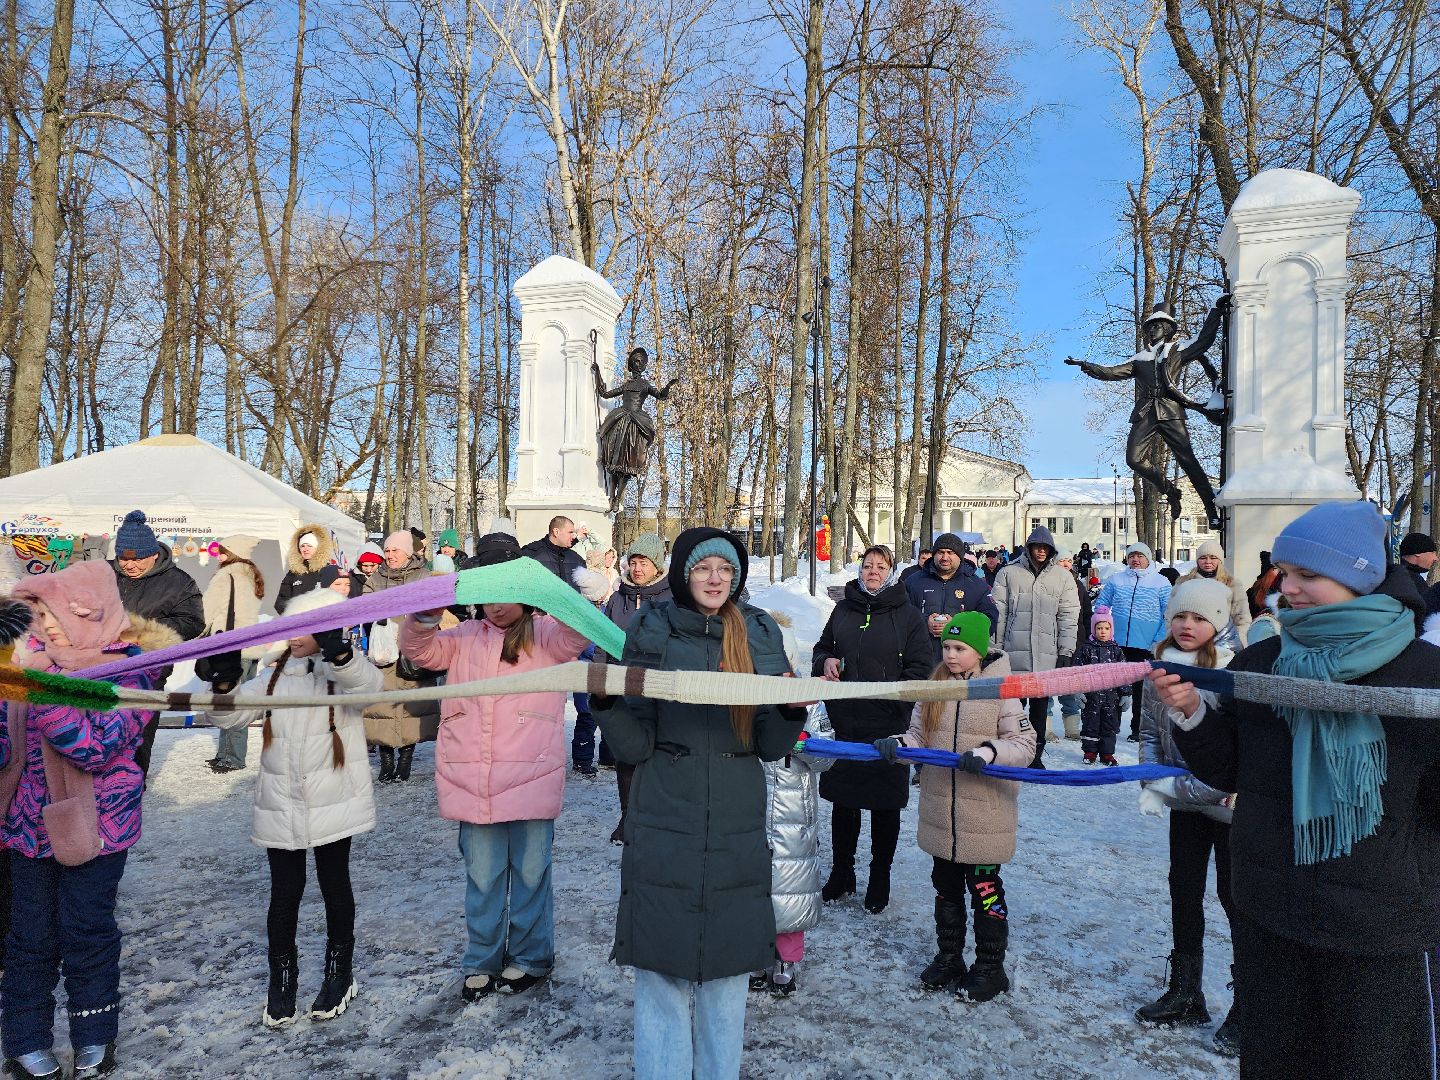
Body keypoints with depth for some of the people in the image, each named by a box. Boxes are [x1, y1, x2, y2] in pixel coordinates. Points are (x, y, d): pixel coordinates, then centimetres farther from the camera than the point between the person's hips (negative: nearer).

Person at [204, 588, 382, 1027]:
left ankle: (340, 973, 30)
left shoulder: (344, 669, -7)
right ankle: (282, 980, 28)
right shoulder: (275, 674, 7)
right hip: (280, 806, 3)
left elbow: (368, 683, -31)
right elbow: (230, 715, 4)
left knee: (335, 886, 12)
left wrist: (338, 650, -51)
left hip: (334, 805, -3)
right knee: (285, 893, 10)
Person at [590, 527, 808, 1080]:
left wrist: (792, 711, -16)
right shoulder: (651, 632, -3)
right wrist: (607, 702, -22)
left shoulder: (760, 634, 1)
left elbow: (770, 747, 3)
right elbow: (635, 745, -5)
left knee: (727, 971, 15)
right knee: (662, 972, 7)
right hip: (663, 831, -2)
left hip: (737, 832, 2)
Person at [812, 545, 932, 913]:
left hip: (889, 729, -3)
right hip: (846, 723, 3)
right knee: (843, 801, 13)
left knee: (886, 806, 9)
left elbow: (919, 669, -4)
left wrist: (892, 696, -18)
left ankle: (880, 878, 27)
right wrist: (826, 662, -4)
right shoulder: (843, 609, 8)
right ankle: (841, 873, 30)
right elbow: (823, 646, 18)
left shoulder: (908, 614, -2)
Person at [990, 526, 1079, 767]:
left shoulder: (1063, 577, 7)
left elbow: (1069, 617, 5)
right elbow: (998, 613, 4)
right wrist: (995, 648, 1)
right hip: (1014, 654, -1)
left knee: (1040, 706, 10)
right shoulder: (1009, 573, 4)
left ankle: (1035, 754, 20)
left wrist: (1066, 652, 1)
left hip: (1046, 656, 1)